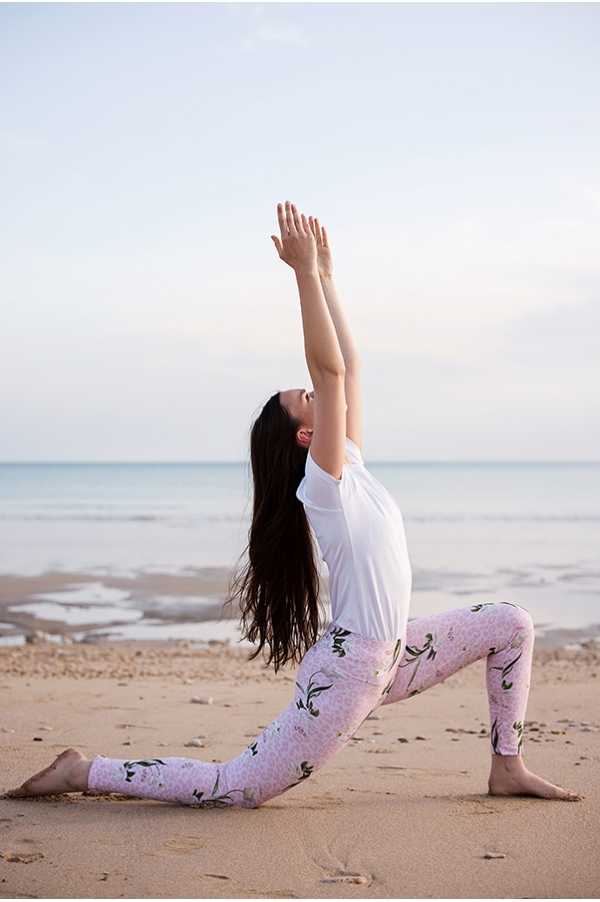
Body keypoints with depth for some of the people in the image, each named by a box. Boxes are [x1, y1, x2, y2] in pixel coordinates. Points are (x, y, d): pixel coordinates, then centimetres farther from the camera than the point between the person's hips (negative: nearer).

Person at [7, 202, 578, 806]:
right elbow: (329, 370, -27)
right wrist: (306, 273, -28)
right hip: (348, 669, -9)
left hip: (384, 659, 9)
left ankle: (507, 769, 16)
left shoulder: (351, 469, 7)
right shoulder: (323, 483, -16)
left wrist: (326, 277, 10)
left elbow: (348, 366, 8)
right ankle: (85, 772, 3)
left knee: (510, 623, 12)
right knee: (236, 790, -7)